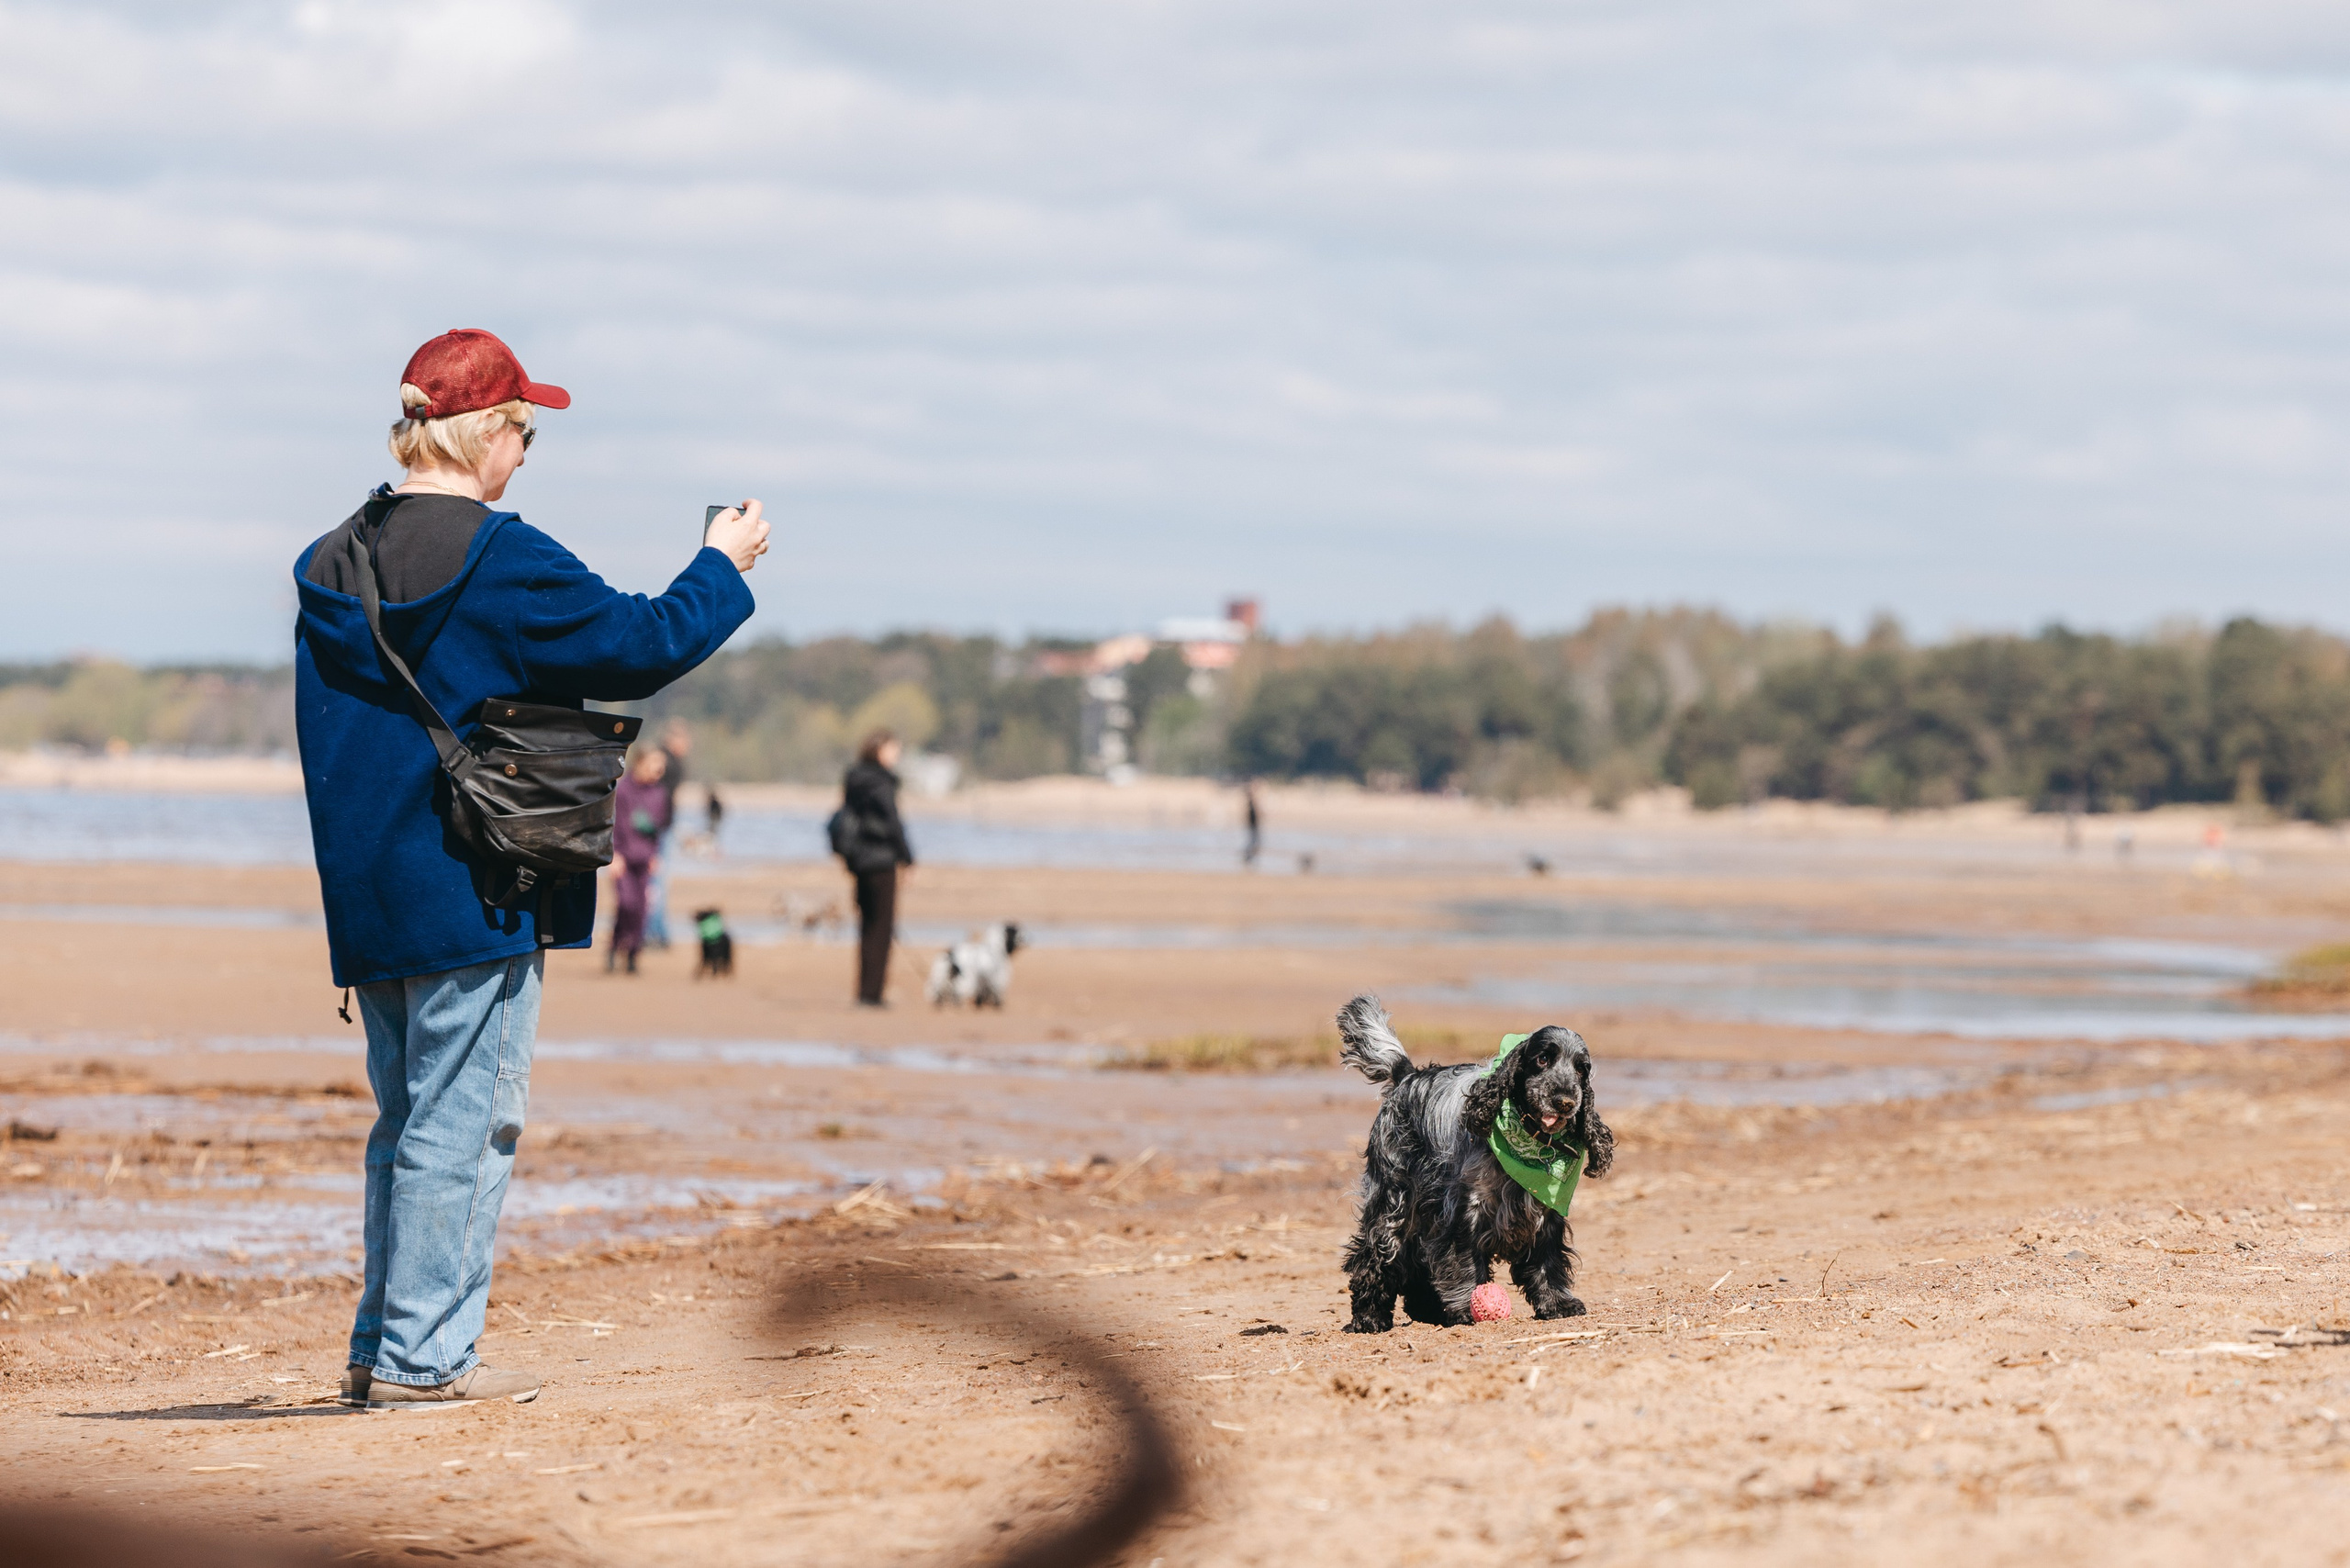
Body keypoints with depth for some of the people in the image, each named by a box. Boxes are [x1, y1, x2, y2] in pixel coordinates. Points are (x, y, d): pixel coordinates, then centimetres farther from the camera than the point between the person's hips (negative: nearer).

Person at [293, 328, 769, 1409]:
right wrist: (722, 567, 5)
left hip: (366, 898, 8)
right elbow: (638, 647, -10)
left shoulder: (333, 567, 9)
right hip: (475, 895, -8)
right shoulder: (496, 560, -13)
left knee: (407, 1120, 16)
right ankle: (422, 1356, -4)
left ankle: (381, 1347, 16)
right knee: (462, 1125, -3)